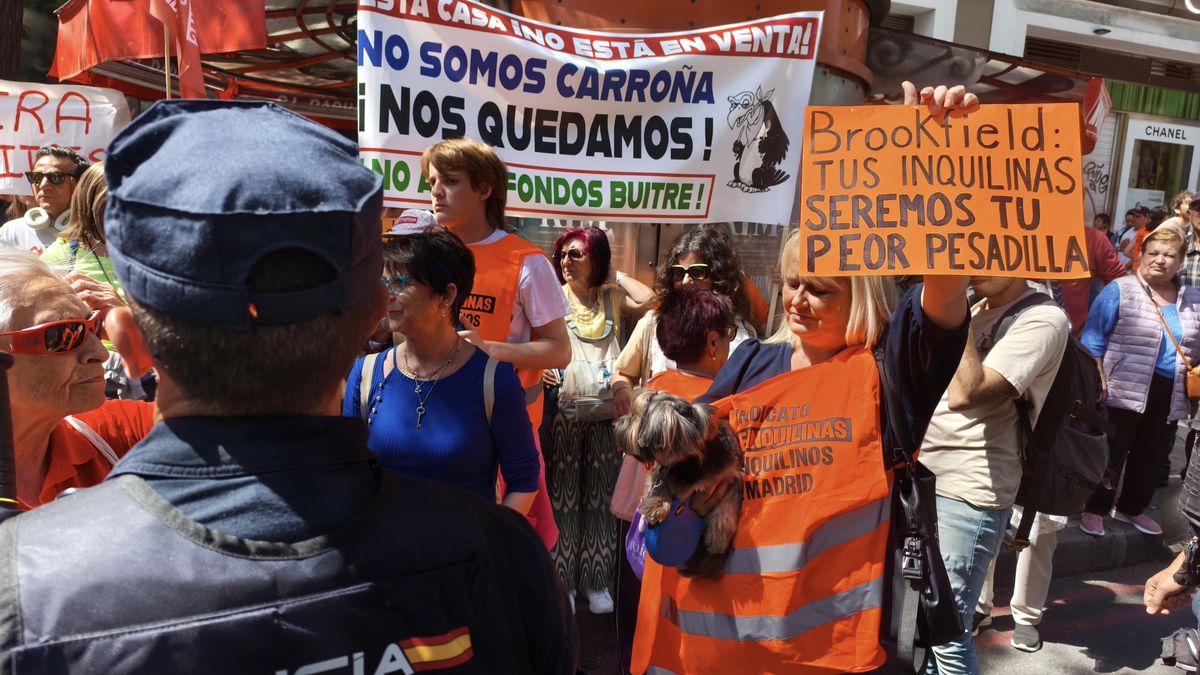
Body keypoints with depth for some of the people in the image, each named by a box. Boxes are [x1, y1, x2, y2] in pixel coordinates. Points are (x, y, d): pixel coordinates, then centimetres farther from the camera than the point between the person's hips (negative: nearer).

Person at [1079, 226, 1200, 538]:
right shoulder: (1119, 290, -7)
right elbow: (1093, 340, -9)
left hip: (1170, 397, 6)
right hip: (1125, 391, -6)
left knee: (1152, 457, 16)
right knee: (1110, 454, 2)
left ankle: (1132, 508, 33)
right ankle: (1094, 509, 15)